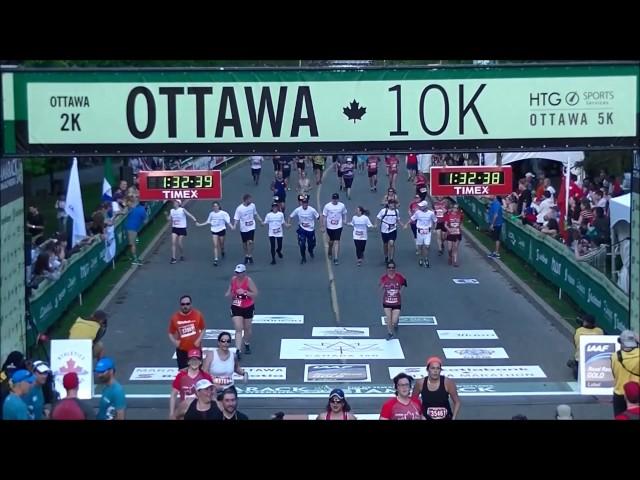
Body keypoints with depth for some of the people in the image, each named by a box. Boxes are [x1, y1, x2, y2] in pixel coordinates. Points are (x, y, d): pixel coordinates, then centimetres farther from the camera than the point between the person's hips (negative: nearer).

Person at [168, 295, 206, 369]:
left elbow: (203, 329, 4)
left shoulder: (198, 314, -8)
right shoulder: (175, 317, -8)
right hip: (182, 350, 0)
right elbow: (171, 333, 3)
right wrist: (174, 341, -15)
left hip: (195, 349, 0)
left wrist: (199, 339, -12)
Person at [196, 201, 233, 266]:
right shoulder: (211, 214, 3)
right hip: (214, 230, 2)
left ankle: (222, 252, 46)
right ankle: (216, 259, -6)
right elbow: (208, 222, 14)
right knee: (215, 245, -6)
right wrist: (200, 224, 12)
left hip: (221, 230, -2)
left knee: (221, 244, 12)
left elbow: (228, 221, -9)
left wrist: (231, 226, -26)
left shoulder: (223, 213, -10)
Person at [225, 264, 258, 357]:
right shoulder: (233, 279, -4)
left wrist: (245, 292, -30)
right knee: (238, 329, -9)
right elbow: (230, 289, 15)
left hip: (248, 308, -2)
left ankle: (247, 345, 42)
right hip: (236, 307, 2)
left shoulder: (248, 280, -17)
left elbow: (255, 294, -18)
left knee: (247, 328, 16)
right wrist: (229, 294, -7)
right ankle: (238, 350, -13)